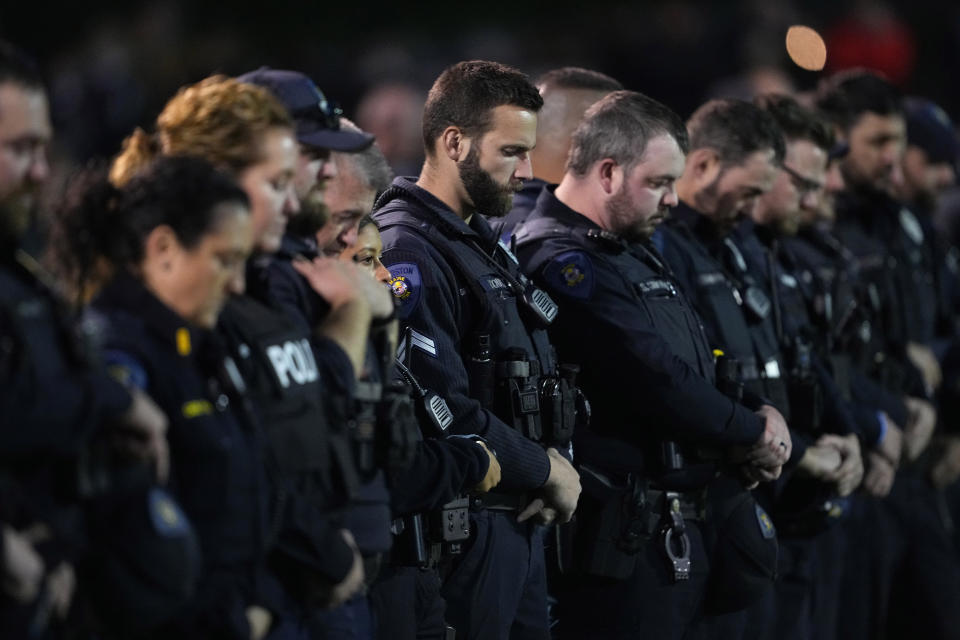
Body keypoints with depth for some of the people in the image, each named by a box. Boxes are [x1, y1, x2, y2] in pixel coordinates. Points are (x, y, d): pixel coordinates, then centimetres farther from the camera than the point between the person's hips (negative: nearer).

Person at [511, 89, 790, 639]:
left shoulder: (637, 253, 17)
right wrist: (754, 433, -8)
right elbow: (655, 380, -22)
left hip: (686, 529, 10)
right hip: (624, 539, -10)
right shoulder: (564, 262, -16)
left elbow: (701, 368, 22)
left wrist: (760, 419, 2)